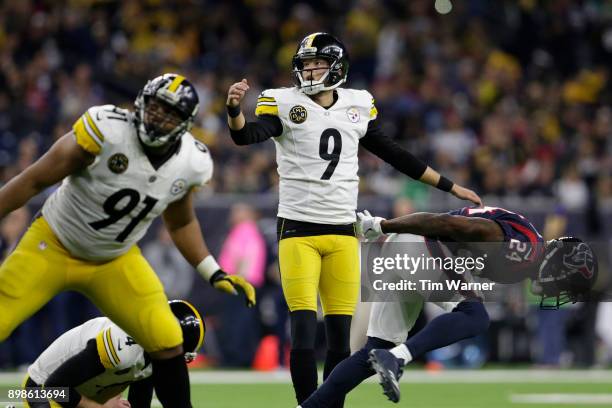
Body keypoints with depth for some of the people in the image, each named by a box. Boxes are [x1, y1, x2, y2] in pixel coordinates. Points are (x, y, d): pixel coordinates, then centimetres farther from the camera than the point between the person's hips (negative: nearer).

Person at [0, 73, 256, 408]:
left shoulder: (191, 164, -9)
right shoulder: (105, 131, -26)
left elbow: (180, 223, 12)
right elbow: (34, 180, -16)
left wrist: (214, 274, 4)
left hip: (115, 261, 4)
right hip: (52, 245, -4)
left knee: (167, 342, -8)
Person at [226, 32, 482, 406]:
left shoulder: (358, 106, 9)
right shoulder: (284, 103, -3)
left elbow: (394, 154, 17)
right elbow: (246, 136, -19)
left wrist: (449, 186, 20)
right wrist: (235, 109, -42)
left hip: (342, 233, 3)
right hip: (298, 230, -3)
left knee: (340, 339, 3)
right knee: (304, 332, -11)